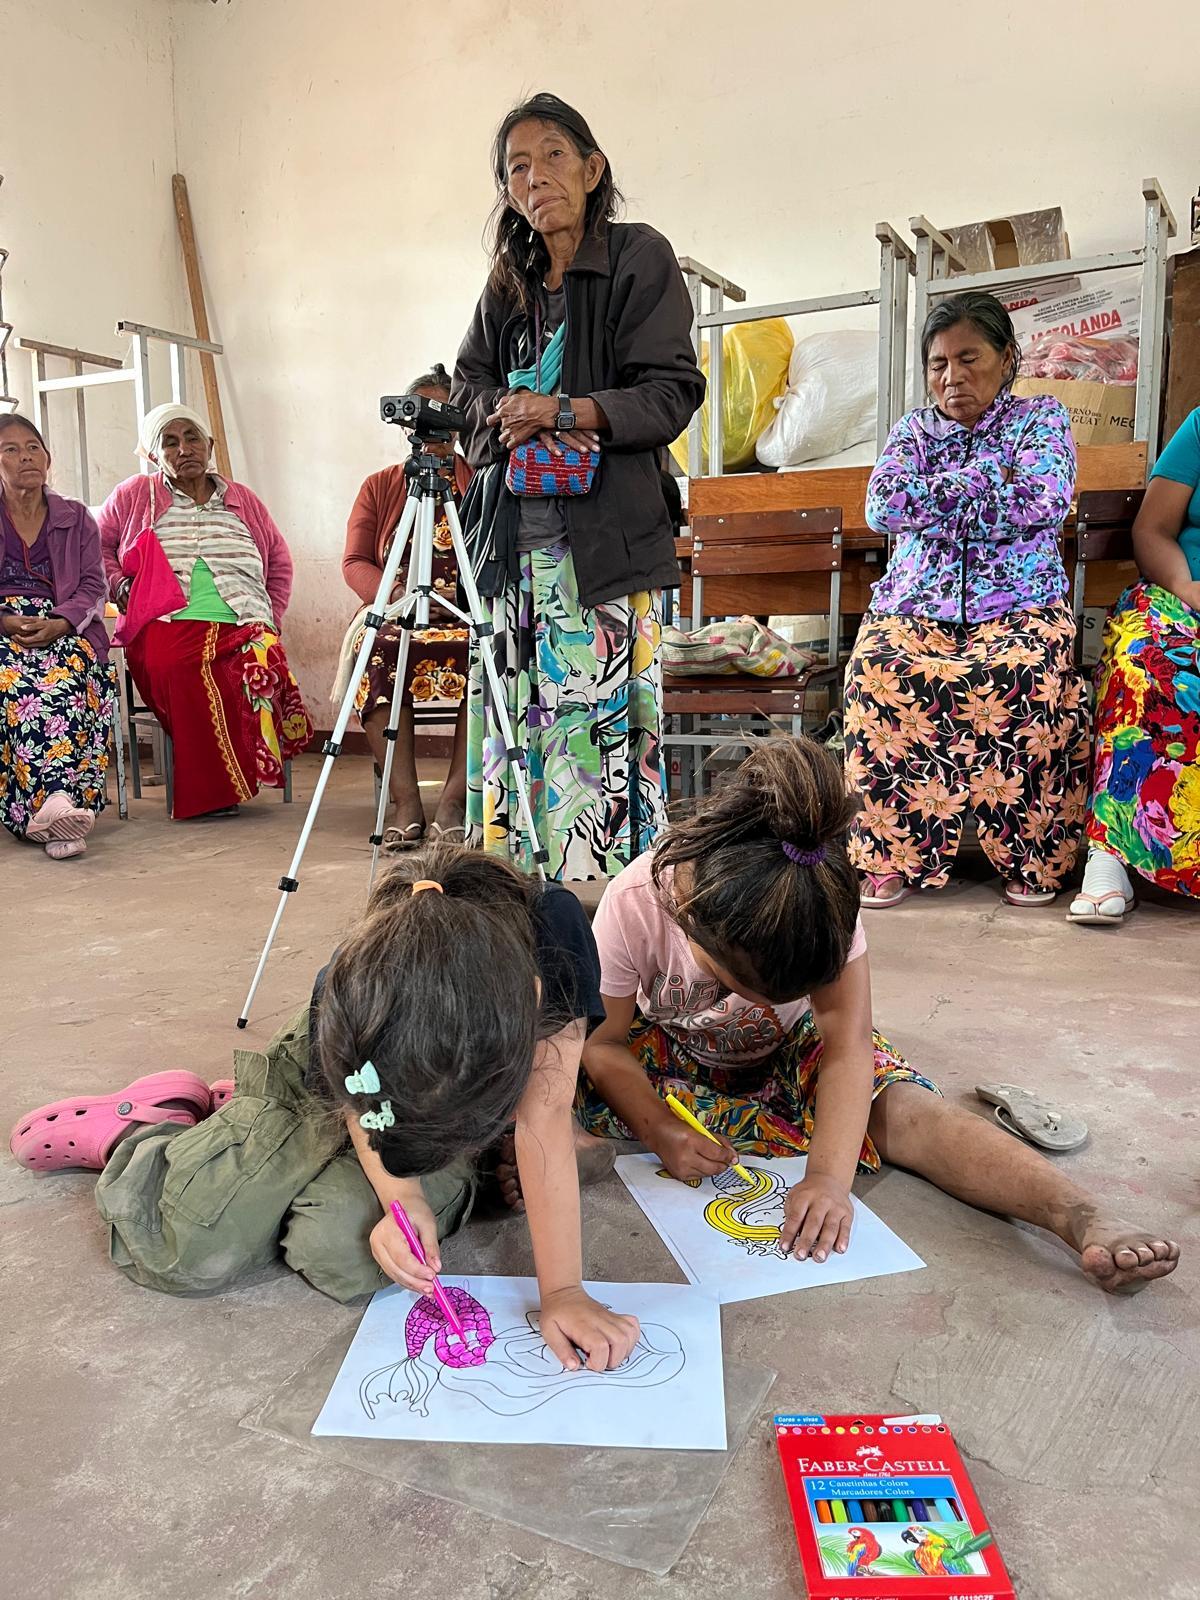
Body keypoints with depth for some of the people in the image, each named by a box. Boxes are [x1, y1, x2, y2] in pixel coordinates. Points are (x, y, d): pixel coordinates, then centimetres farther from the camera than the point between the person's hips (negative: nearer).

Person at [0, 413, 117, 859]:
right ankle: (57, 799, -50)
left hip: (64, 633, 1)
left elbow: (92, 586, 8)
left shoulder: (77, 518, 20)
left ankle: (40, 810, -49)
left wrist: (58, 625, -13)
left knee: (64, 678, -36)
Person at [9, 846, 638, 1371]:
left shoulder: (555, 931, -40)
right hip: (321, 1081, -1)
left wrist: (562, 1291, -32)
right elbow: (359, 1108, -16)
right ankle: (134, 1133, 21)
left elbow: (543, 1122, -32)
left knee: (344, 1253, -21)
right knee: (193, 1252, -16)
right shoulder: (349, 994, -38)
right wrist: (402, 1195, -32)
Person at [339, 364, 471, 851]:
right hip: (394, 615, 1)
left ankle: (452, 802, -29)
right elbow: (355, 562, 9)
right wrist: (396, 596, -11)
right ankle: (406, 803, -28)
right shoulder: (380, 486, 18)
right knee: (377, 652, -34)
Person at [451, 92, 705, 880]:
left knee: (603, 718, -10)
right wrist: (505, 413, -1)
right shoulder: (510, 281, 19)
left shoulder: (639, 256, 1)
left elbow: (673, 392, -6)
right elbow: (469, 381, 22)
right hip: (515, 533, 6)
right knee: (517, 711, 5)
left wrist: (566, 410, -16)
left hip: (605, 535, -6)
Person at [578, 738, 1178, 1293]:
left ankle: (1083, 1220, -38)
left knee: (902, 1106, -30)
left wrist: (829, 1178, -47)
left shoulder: (823, 905, -32)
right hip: (670, 1049, 2)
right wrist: (659, 1131, -37)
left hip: (791, 1048, -1)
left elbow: (848, 1048, -34)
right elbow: (604, 1043, -21)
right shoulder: (632, 905, -33)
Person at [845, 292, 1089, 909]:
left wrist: (931, 506, -1)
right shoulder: (913, 429, 19)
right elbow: (884, 508, -1)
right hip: (915, 604, 2)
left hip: (1017, 604, -1)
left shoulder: (1041, 417, 13)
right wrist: (987, 474, -1)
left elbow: (1042, 502, -7)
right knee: (880, 672, -34)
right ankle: (894, 854, -23)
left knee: (1019, 675, -36)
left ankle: (1031, 856, -21)